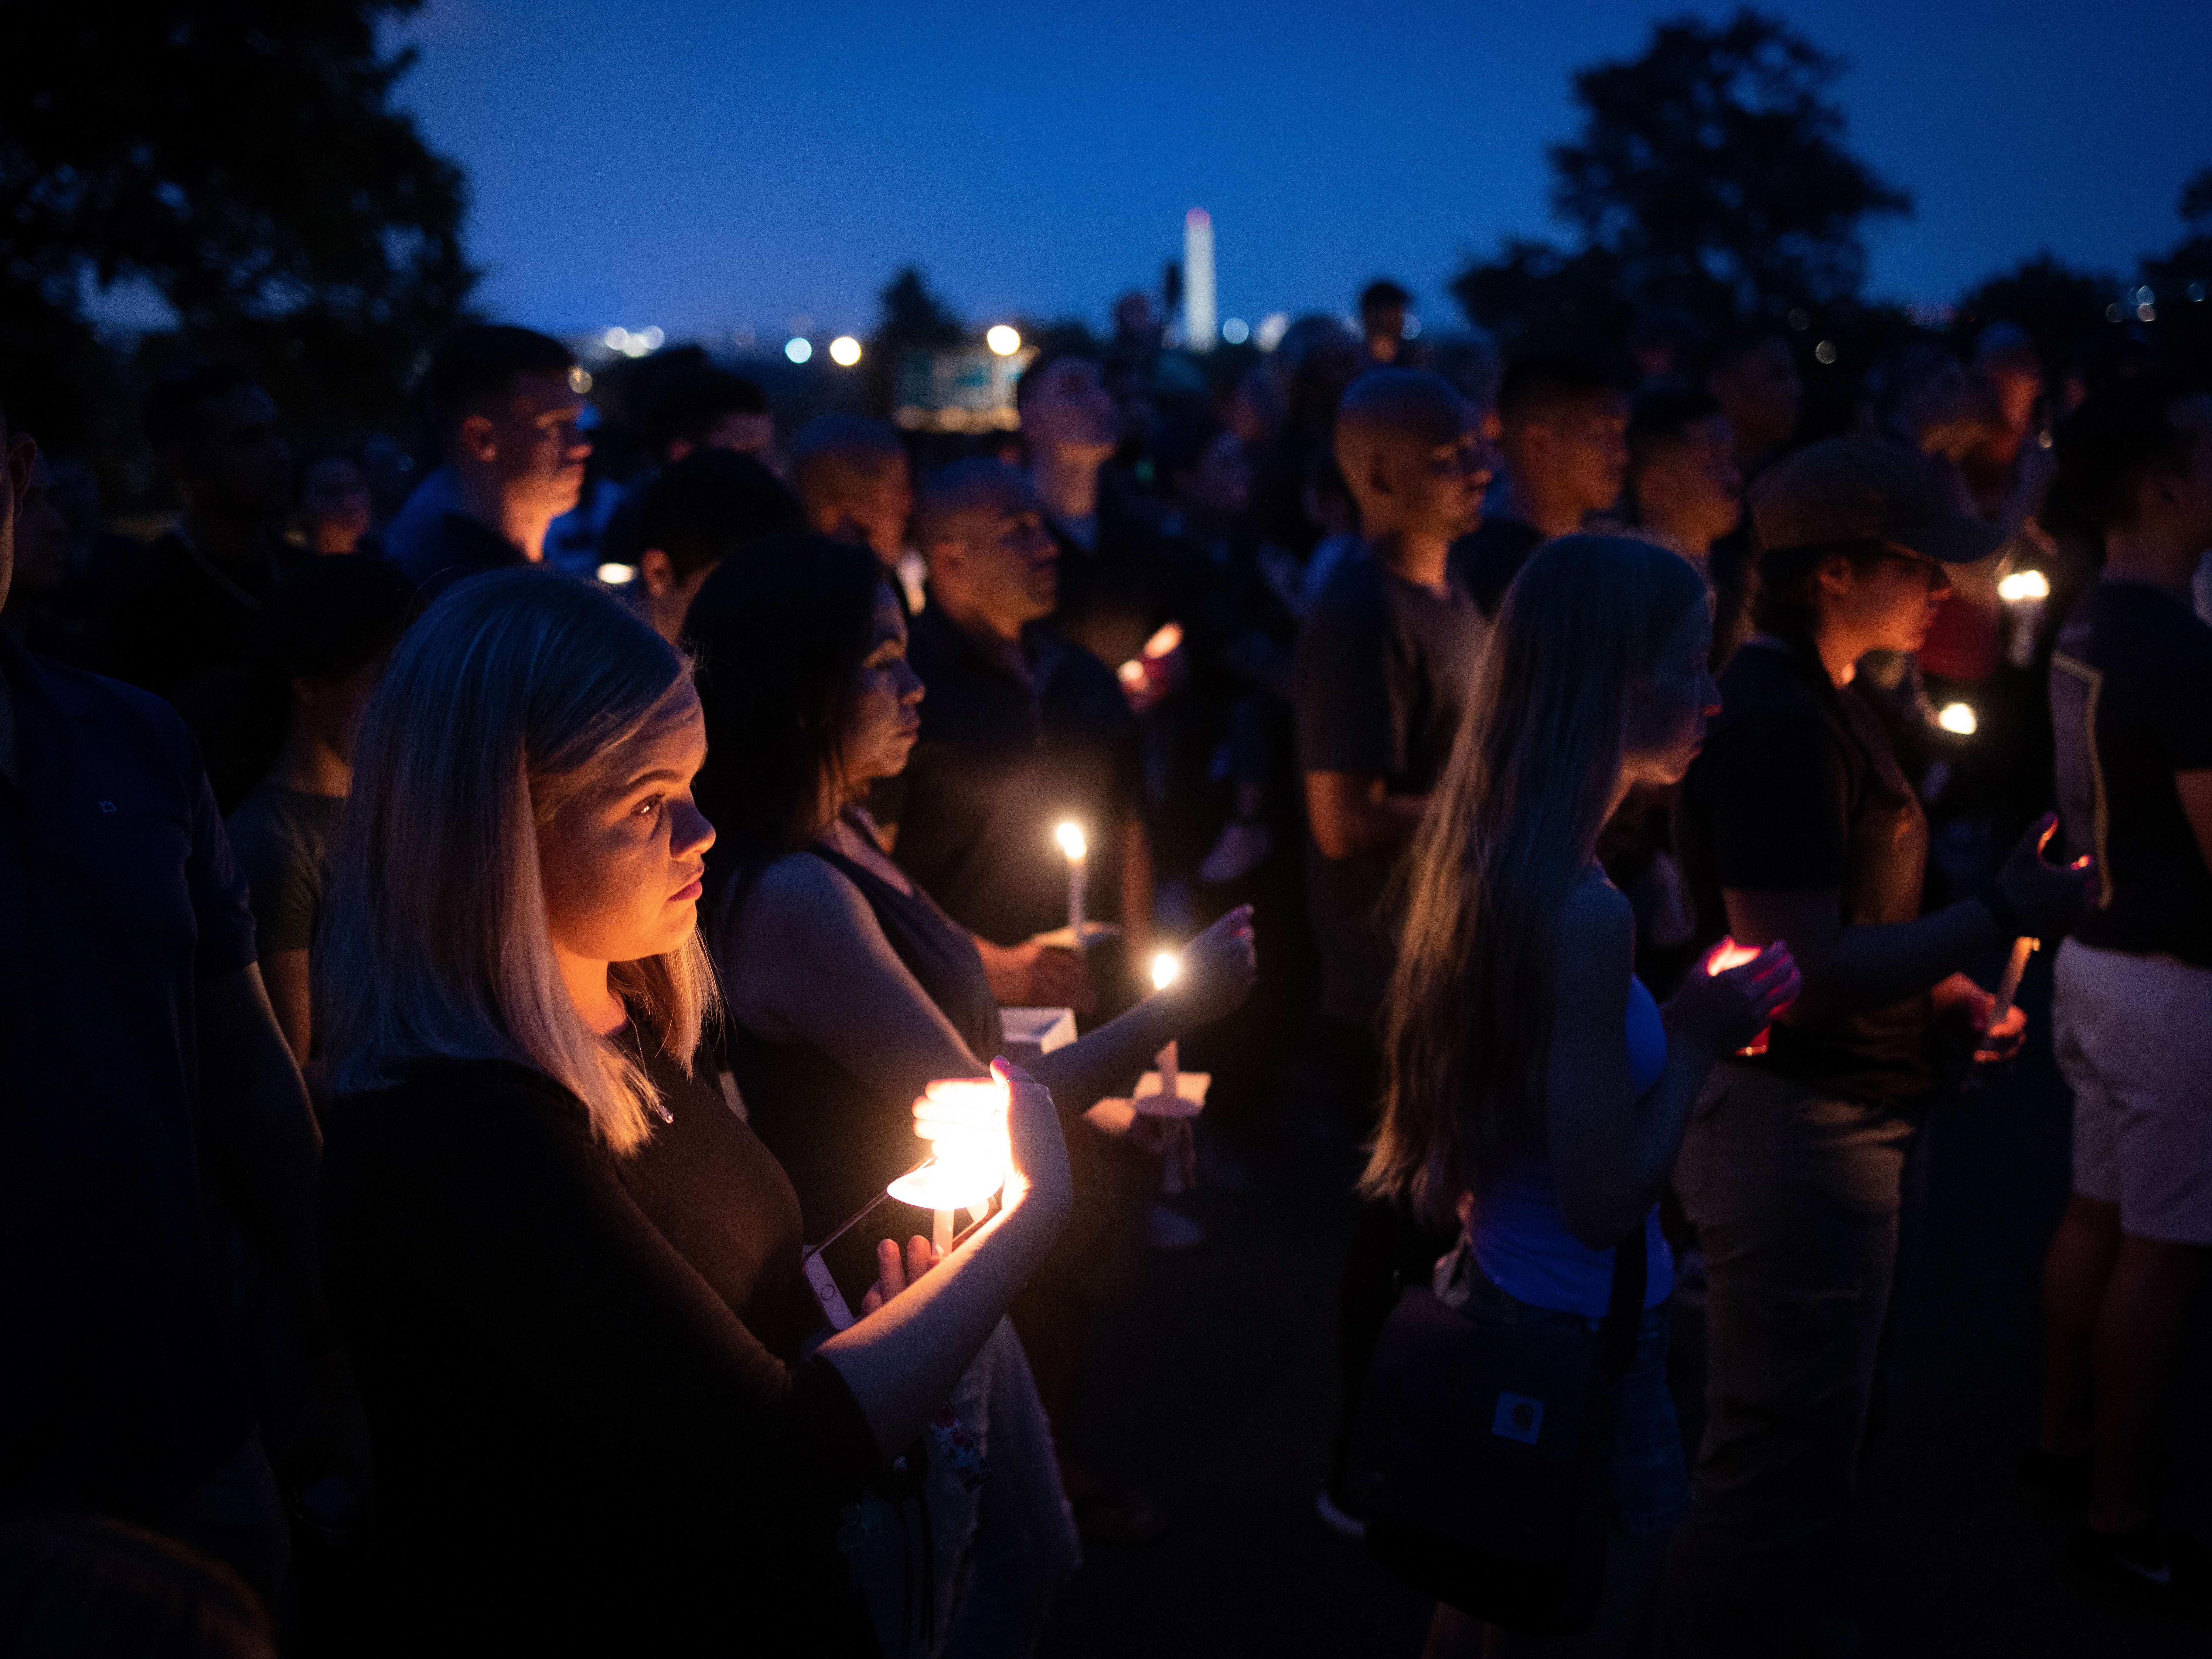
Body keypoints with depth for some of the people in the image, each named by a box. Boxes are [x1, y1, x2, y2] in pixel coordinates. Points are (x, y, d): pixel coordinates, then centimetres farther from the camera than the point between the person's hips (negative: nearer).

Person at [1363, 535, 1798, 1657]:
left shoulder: (1477, 859, 2)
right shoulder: (1585, 913, -26)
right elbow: (1606, 1204, -24)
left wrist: (1675, 1028, 7)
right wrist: (1696, 1040, -11)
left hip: (1487, 1298, 9)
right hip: (1581, 1352, -9)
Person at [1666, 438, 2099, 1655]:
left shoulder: (1816, 702, 12)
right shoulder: (1776, 724, -22)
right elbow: (1801, 975, -26)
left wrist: (1947, 991, 6)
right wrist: (2000, 916, -22)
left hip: (1832, 1117, 11)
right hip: (1795, 1130, -11)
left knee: (1793, 1449, 24)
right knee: (1781, 1459, 3)